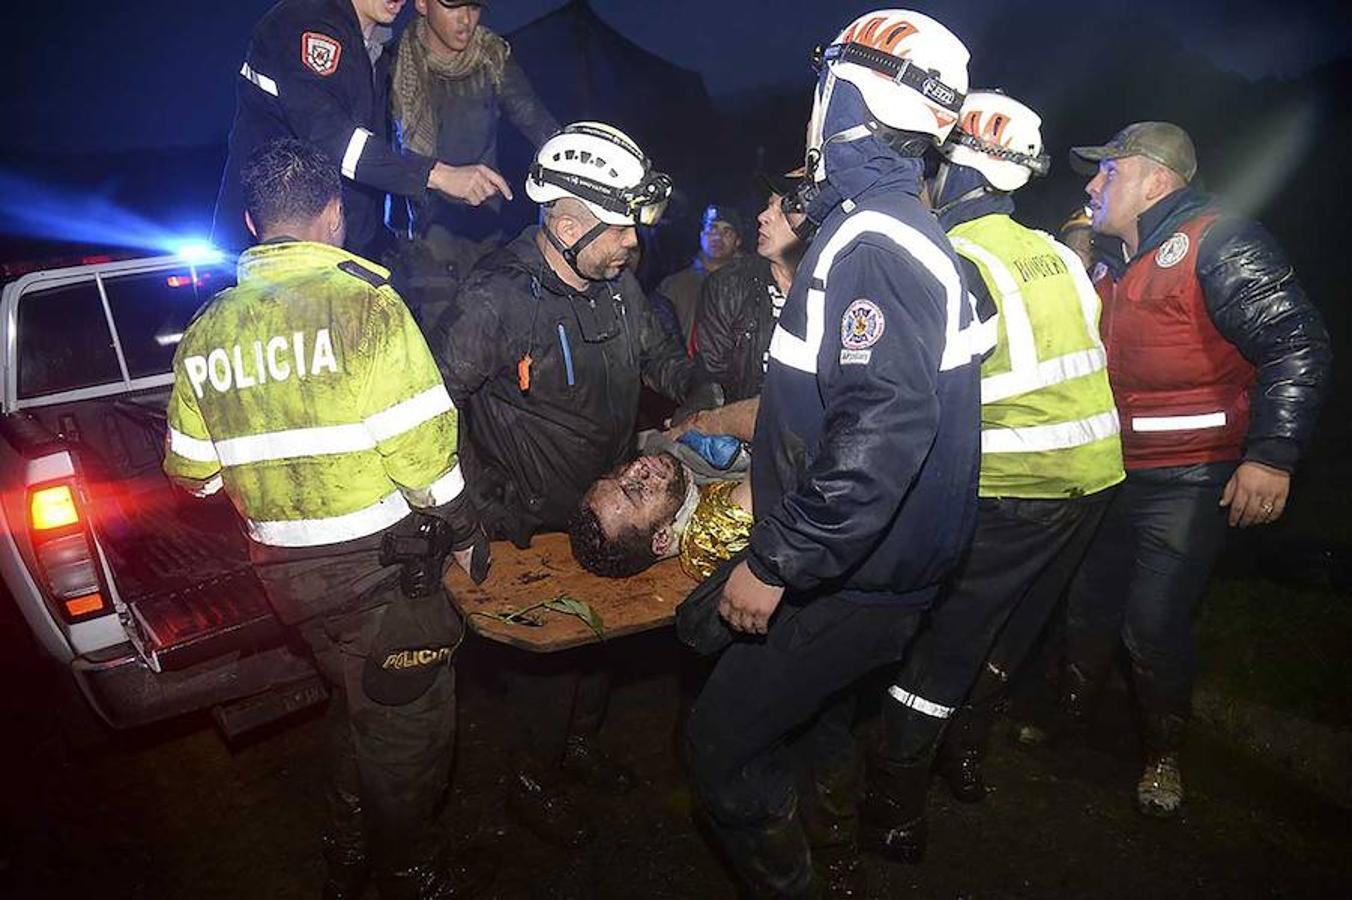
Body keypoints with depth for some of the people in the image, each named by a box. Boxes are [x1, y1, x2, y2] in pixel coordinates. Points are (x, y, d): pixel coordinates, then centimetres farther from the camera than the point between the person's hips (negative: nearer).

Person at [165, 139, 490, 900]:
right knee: (407, 727, 13)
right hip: (379, 561, -6)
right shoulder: (364, 303, -16)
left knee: (360, 708, 27)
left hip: (286, 570, 7)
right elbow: (419, 445, -18)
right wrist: (466, 532, -4)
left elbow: (194, 472, 9)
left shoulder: (206, 331, 3)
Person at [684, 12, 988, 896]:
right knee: (813, 705, 27)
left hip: (857, 573, -10)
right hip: (887, 555, 10)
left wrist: (776, 564, -28)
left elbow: (884, 430, -34)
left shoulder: (868, 240, -23)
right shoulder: (906, 228, 9)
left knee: (725, 743, 2)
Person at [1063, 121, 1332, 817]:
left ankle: (1164, 753, 21)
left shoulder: (1217, 244, -13)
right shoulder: (1110, 259, 13)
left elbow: (1298, 345, -20)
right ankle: (1071, 712, 38)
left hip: (1188, 482, -7)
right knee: (1088, 604, 16)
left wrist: (1271, 454, -25)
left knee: (1154, 624, -3)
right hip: (1111, 473, 8)